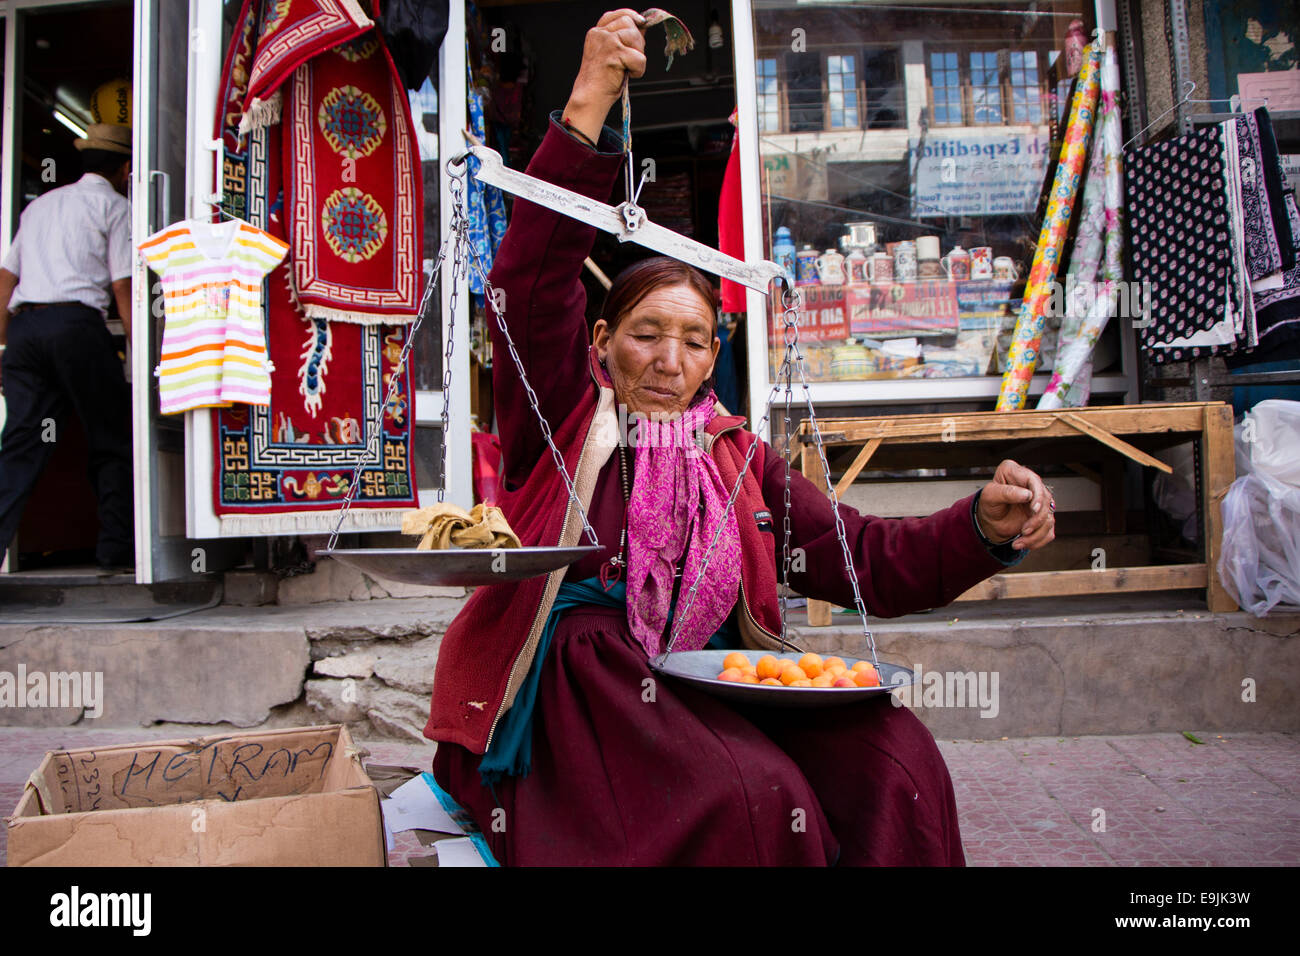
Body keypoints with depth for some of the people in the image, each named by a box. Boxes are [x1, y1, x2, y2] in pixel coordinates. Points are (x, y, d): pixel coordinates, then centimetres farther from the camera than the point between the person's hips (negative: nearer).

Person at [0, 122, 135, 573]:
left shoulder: (40, 203, 25)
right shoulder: (113, 205, 7)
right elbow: (122, 285, -3)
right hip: (77, 323, -6)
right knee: (112, 440, 3)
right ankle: (116, 548, 3)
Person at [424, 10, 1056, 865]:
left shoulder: (740, 458, 14)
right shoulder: (566, 419, 5)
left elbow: (870, 561, 7)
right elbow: (532, 281, -11)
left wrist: (984, 528, -12)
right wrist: (587, 106, -19)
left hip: (707, 695, 4)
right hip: (569, 696, -4)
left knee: (893, 757, -20)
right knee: (753, 799, -29)